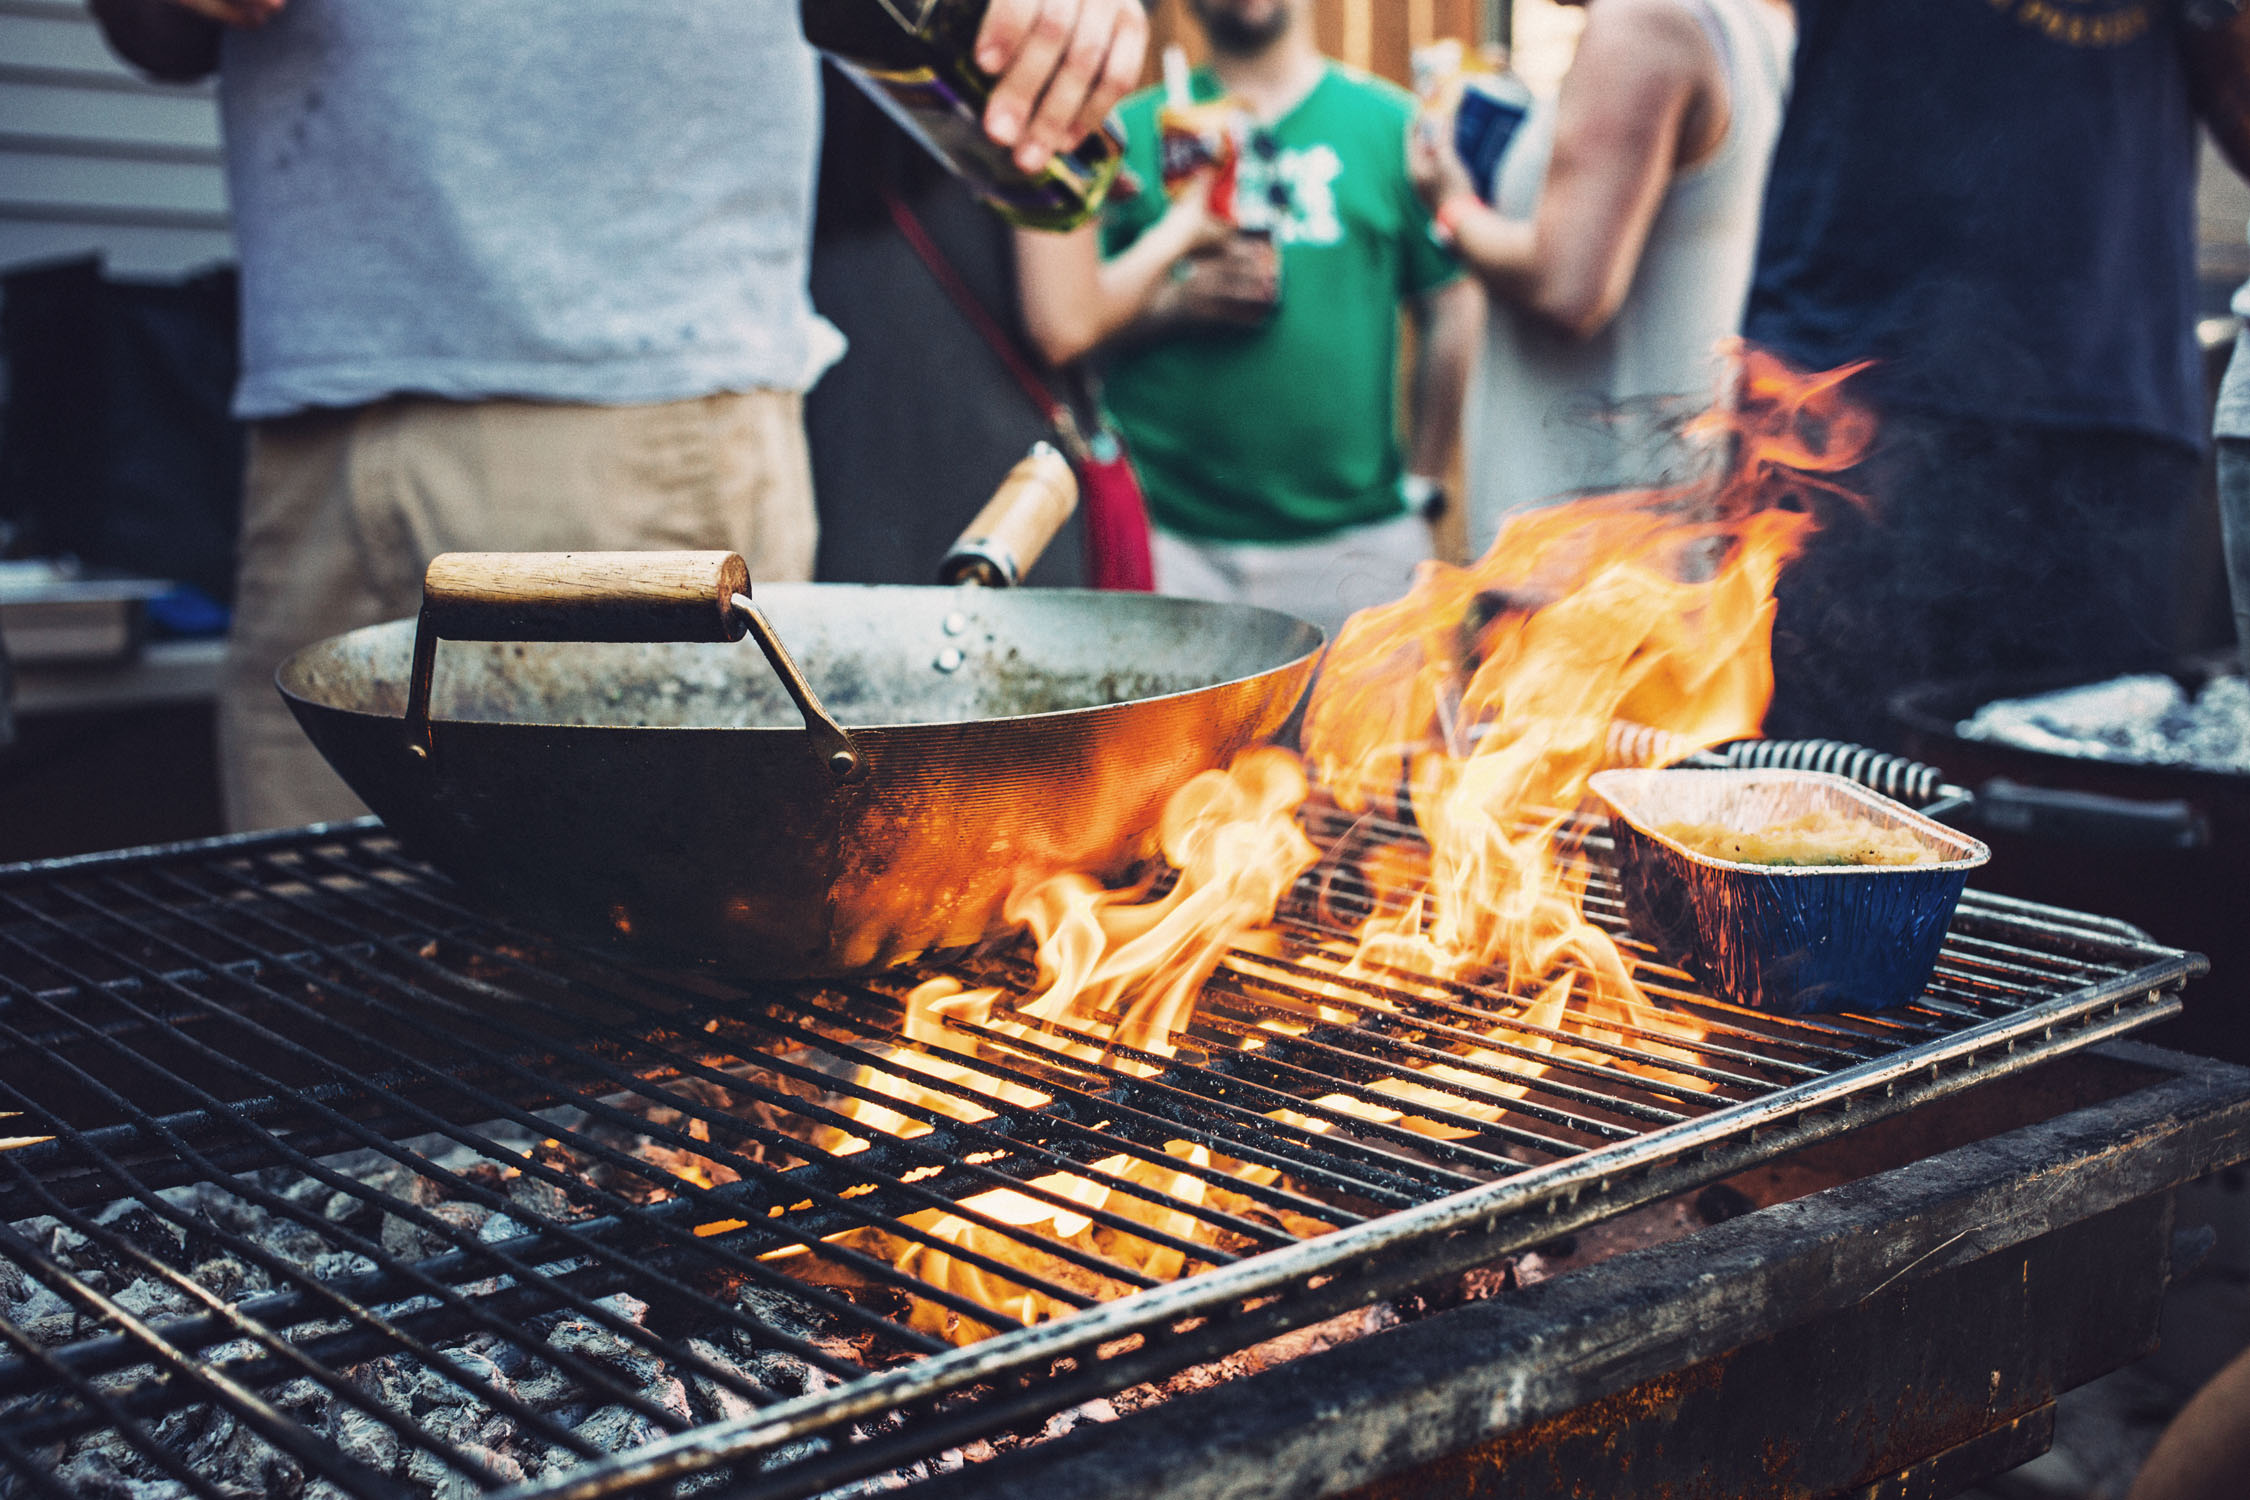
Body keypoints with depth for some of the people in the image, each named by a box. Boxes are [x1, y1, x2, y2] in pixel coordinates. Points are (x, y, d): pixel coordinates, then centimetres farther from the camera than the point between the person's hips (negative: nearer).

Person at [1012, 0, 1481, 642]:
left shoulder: (1393, 124, 9)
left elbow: (1451, 318, 7)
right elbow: (1066, 322, 5)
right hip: (1169, 539, 0)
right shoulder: (1133, 131, 10)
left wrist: (1422, 485, 3)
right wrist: (1177, 302, -11)